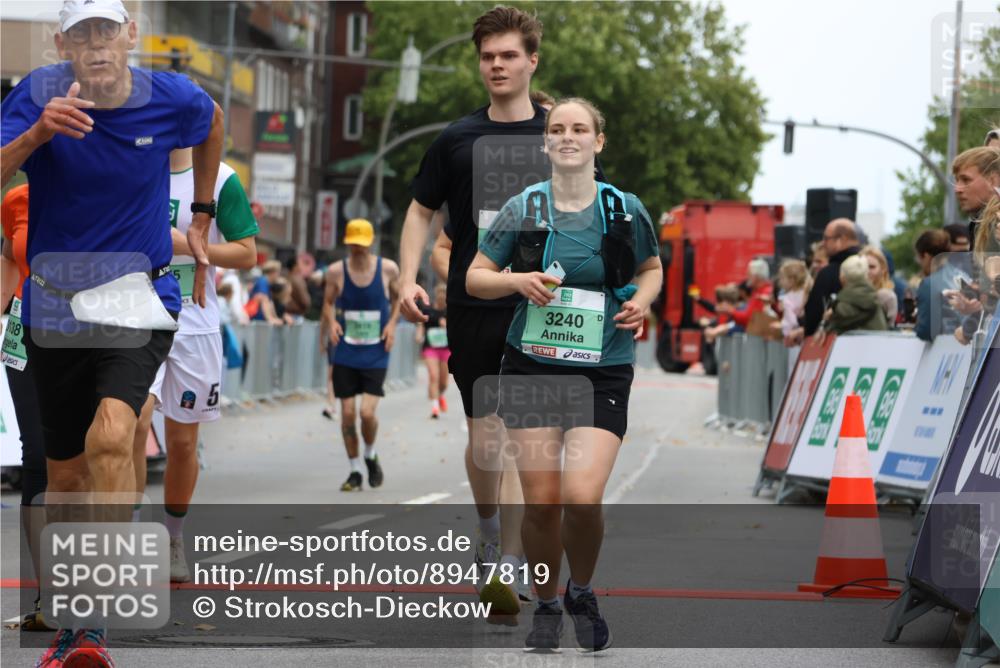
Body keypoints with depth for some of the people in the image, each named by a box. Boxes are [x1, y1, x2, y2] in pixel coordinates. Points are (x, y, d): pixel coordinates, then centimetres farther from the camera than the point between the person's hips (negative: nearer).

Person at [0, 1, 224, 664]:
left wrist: (201, 218, 22)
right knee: (66, 475, 10)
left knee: (111, 437, -26)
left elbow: (212, 122, 18)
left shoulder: (173, 100, -7)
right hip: (55, 306, 2)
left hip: (139, 302, -2)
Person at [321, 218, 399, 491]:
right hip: (345, 354, 2)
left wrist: (392, 323, -4)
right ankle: (355, 471, 16)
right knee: (348, 413, 0)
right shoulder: (336, 271, -3)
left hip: (375, 355, -1)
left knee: (367, 412, -14)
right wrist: (331, 322, -9)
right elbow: (328, 302, 10)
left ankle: (371, 456, 16)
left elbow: (398, 297, 12)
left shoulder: (388, 269, -4)